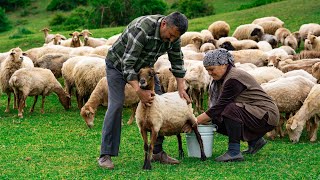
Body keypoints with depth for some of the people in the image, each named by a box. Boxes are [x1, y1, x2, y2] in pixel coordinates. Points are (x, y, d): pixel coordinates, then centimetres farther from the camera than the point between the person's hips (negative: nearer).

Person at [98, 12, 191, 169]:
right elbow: (127, 64, -38)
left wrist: (181, 88, -8)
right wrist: (139, 91, -45)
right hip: (118, 63, -7)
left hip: (144, 66, 7)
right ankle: (105, 155, -13)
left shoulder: (173, 34, -17)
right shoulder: (142, 29, -39)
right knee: (116, 105, -18)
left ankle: (157, 152, 6)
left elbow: (177, 61, -1)